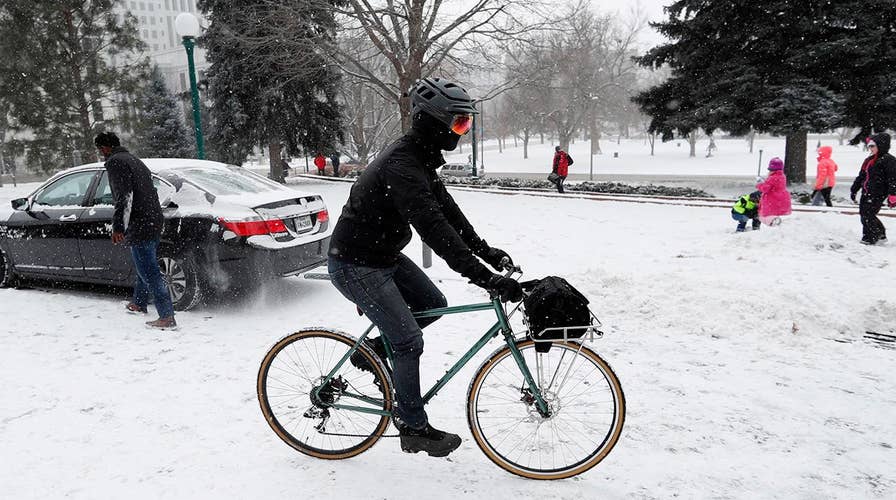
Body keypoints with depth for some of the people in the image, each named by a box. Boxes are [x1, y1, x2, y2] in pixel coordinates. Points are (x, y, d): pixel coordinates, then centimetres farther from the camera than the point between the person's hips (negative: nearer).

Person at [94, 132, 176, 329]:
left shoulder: (115, 162, -7)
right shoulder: (134, 160, 22)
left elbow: (124, 197, -19)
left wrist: (118, 227, -18)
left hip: (140, 226, -10)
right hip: (154, 221, 10)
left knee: (150, 272, -10)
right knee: (145, 267, 24)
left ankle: (167, 317, -13)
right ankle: (139, 304, 42)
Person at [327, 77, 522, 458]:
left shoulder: (419, 157, 4)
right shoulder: (401, 165, -29)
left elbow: (446, 209, 8)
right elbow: (434, 229, -38)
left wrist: (486, 251, 2)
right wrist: (485, 278, -41)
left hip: (383, 255, 10)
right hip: (355, 266, -9)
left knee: (433, 304, 10)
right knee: (410, 341, -7)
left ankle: (372, 351, 25)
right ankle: (414, 428, 10)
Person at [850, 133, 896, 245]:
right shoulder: (868, 160, 17)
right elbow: (861, 177, 25)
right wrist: (853, 190, 23)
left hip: (878, 194, -9)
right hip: (866, 193, 9)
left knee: (868, 215, -11)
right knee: (864, 213, 11)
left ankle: (870, 238, 1)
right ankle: (880, 235, 25)